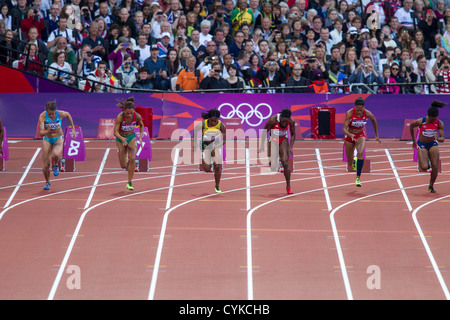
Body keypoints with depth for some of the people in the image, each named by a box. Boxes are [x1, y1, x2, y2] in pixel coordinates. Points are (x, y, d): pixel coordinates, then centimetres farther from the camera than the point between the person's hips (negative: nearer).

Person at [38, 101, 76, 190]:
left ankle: (55, 166, 2)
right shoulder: (42, 116, -22)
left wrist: (73, 128, 11)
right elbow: (41, 133, -27)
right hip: (47, 140, 0)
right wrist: (46, 132, -50)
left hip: (58, 139, 0)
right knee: (46, 165, -2)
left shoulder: (60, 114, -19)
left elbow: (68, 115, 7)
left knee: (56, 154, -34)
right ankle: (47, 182, 27)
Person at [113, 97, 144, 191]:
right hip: (120, 139, -1)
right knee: (123, 166, 1)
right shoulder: (120, 117, -28)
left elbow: (141, 125, 2)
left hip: (131, 137, 1)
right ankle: (126, 159, 42)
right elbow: (115, 132, -24)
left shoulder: (137, 116, -20)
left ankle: (129, 183, -10)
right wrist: (122, 139, -43)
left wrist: (140, 137, -10)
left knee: (132, 159, -23)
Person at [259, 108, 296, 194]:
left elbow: (293, 134, 0)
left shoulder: (291, 122, -18)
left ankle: (288, 186, -6)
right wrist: (262, 145, -16)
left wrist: (291, 147, -9)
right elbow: (265, 131, -14)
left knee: (285, 163, -12)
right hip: (273, 139, -1)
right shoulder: (273, 120, -27)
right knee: (272, 164, -14)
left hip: (283, 140, 1)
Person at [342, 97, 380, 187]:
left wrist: (376, 135, 10)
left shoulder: (367, 114, -19)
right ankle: (353, 160, 50)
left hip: (361, 135, 0)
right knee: (350, 165, 9)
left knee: (360, 153, -32)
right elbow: (344, 129, -28)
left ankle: (358, 178, -25)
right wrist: (350, 135, -49)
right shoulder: (349, 113, -26)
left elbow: (374, 120, 4)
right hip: (349, 136, 0)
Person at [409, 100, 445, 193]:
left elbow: (442, 138, -19)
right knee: (424, 168, -17)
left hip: (433, 144, 2)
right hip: (422, 145, -1)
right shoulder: (420, 122, -22)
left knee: (435, 167, -10)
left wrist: (438, 139, -44)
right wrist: (413, 140, 7)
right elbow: (411, 126, -1)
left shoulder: (439, 123, -17)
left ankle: (431, 186, 15)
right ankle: (427, 162, 23)